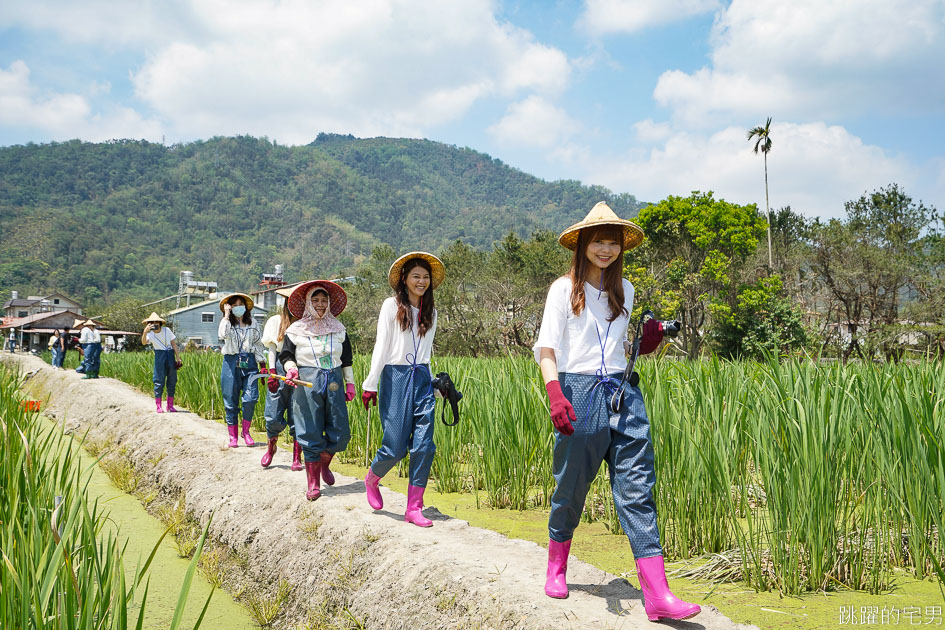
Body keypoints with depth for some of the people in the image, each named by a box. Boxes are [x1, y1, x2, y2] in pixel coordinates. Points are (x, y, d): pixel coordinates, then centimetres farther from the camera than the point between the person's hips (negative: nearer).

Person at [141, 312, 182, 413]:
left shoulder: (167, 330, -1)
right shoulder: (150, 334, -4)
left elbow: (173, 343, 5)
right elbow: (144, 342, -24)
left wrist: (178, 357, 3)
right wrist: (145, 332, -40)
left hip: (170, 355, 2)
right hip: (159, 356, -2)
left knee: (172, 380, 4)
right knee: (159, 381, -7)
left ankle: (170, 405, 14)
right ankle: (158, 406, -3)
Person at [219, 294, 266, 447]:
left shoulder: (252, 323, 13)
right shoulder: (227, 322, 7)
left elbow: (258, 344, 15)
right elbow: (223, 334, -17)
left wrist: (263, 365, 8)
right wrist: (226, 315, -9)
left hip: (249, 362, 1)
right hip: (231, 362, -1)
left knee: (251, 397, -13)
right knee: (231, 401, 1)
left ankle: (246, 431, 5)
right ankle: (233, 436, 10)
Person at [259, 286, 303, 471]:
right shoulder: (276, 321, 9)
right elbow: (271, 349, 6)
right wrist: (272, 372, -3)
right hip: (280, 367, 0)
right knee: (274, 415, -1)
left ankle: (297, 457, 8)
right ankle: (271, 447, 27)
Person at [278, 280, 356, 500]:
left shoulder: (338, 329, 13)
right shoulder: (296, 330, 6)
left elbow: (346, 359, 18)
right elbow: (286, 355, 8)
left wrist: (350, 383, 14)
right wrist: (291, 368, -13)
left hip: (334, 382, 3)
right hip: (307, 383, -3)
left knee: (340, 433, 0)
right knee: (310, 434, -2)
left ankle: (324, 464, 31)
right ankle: (313, 484, 7)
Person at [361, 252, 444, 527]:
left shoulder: (430, 311, 15)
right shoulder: (392, 305, 1)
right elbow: (381, 346, -2)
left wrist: (436, 384, 18)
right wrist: (371, 384, -6)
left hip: (422, 379, 4)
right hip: (396, 377, -4)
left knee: (424, 445, -4)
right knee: (395, 447, -6)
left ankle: (414, 508, 4)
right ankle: (371, 480, 26)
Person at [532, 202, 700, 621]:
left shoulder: (624, 290, 15)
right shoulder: (564, 289, 1)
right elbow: (546, 347, -6)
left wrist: (646, 343, 5)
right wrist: (555, 393, -22)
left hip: (622, 393, 4)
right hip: (579, 392, -4)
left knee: (637, 490, -4)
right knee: (571, 488, 7)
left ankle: (657, 594, -5)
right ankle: (556, 569, 32)